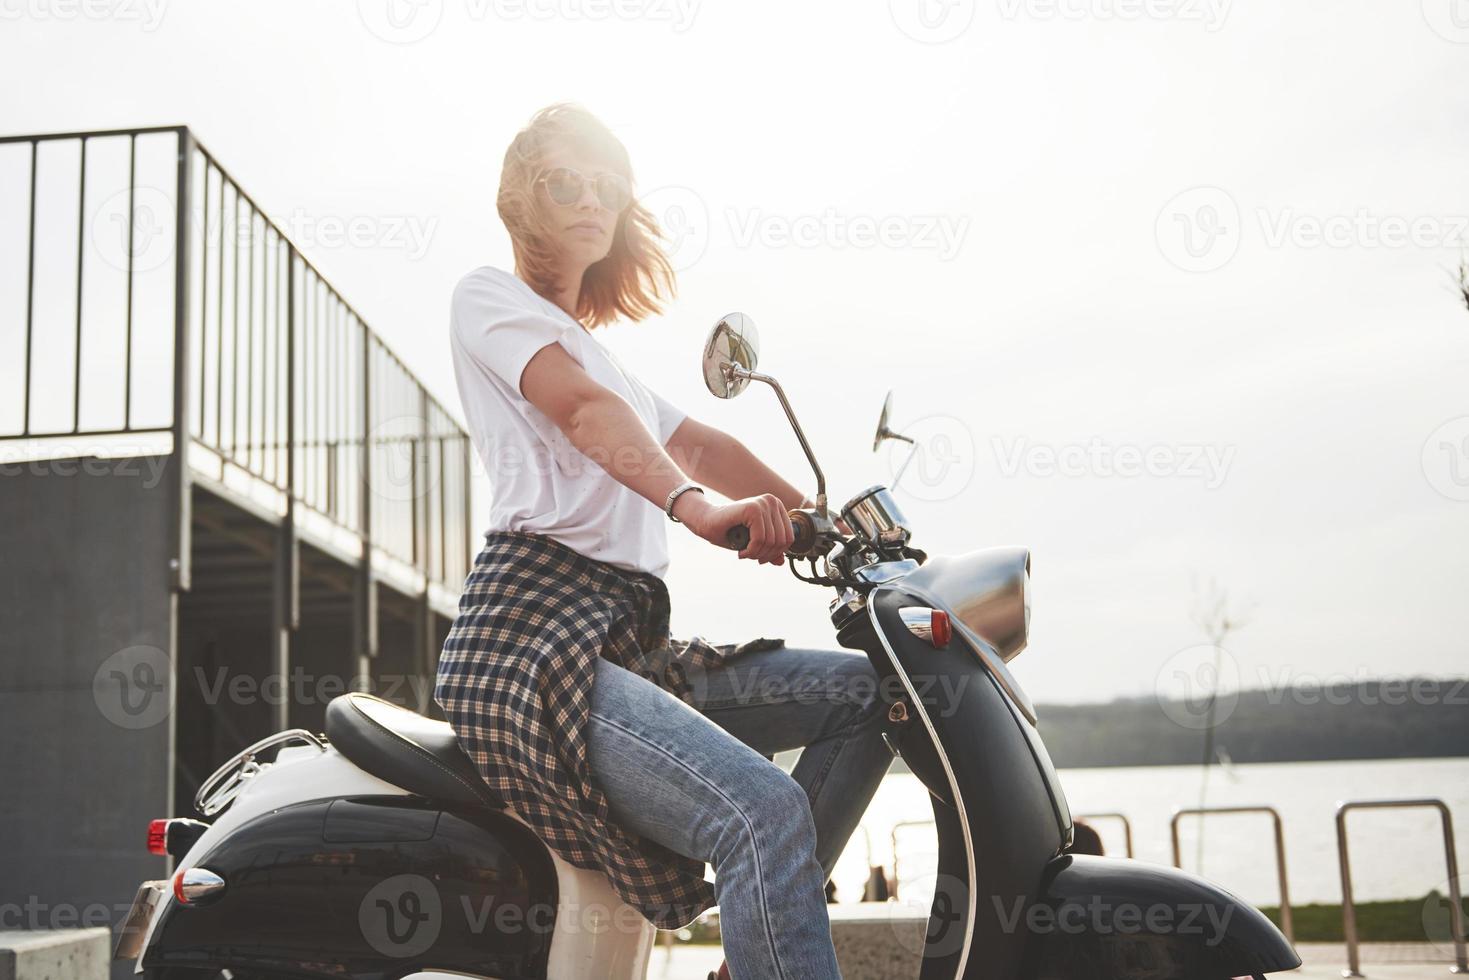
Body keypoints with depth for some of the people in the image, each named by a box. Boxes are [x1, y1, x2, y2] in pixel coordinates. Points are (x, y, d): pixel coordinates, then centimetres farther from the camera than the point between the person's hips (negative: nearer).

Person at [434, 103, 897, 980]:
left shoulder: (596, 346, 32)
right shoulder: (490, 295, 5)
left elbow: (695, 444, 25)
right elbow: (584, 407, -16)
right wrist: (695, 504, -33)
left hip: (633, 643, 9)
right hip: (537, 637, -9)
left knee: (865, 691, 4)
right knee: (764, 811, -29)